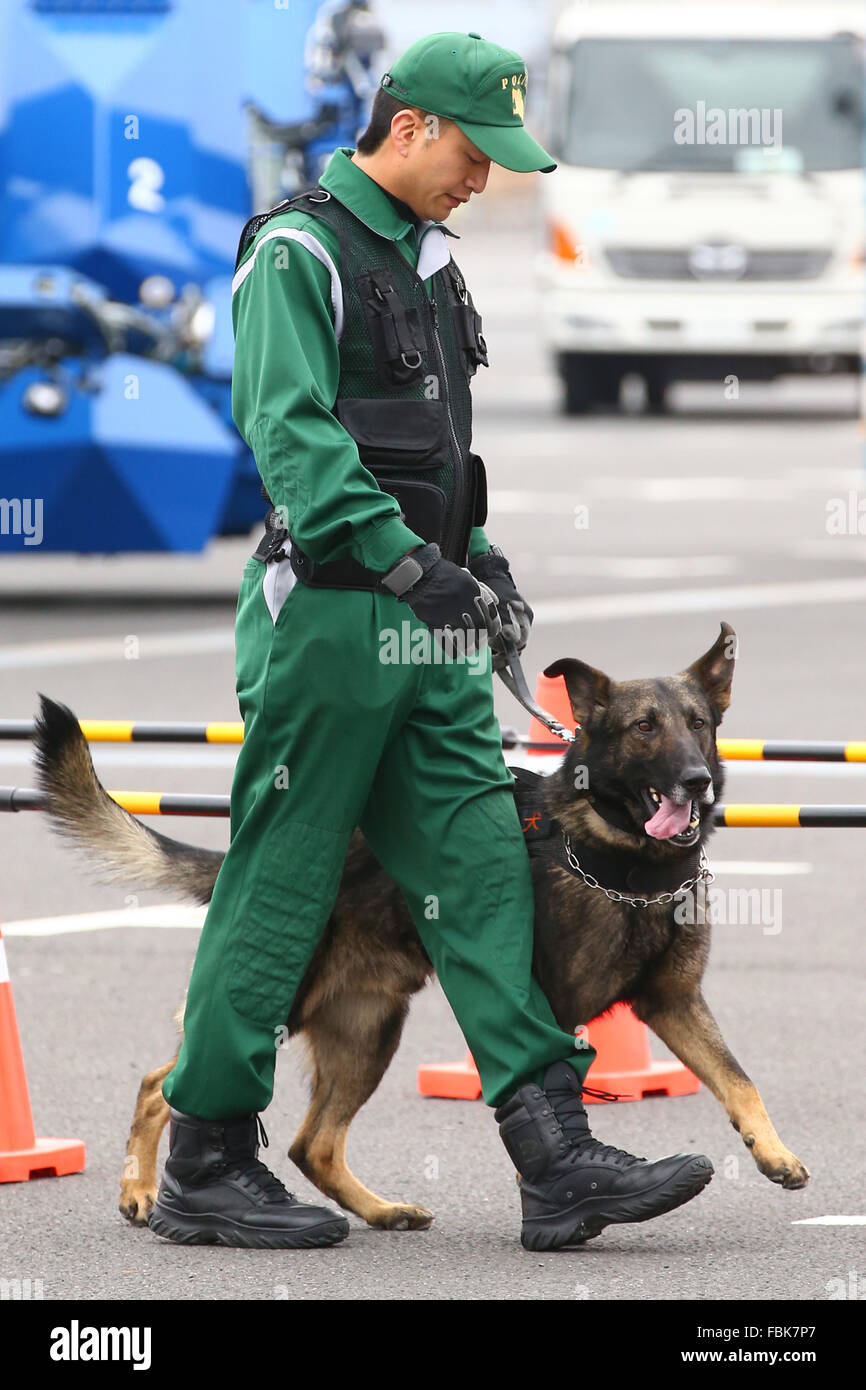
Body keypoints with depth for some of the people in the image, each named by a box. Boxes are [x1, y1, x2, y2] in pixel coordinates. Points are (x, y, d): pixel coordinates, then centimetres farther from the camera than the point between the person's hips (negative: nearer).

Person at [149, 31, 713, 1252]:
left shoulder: (425, 257, 18)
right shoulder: (298, 252, -10)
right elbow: (291, 433, -21)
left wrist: (477, 552, 15)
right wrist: (407, 557, -28)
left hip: (430, 636, 8)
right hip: (329, 613, -8)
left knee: (482, 874, 1)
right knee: (278, 888, -3)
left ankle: (558, 1160, -3)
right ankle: (205, 1169, 5)